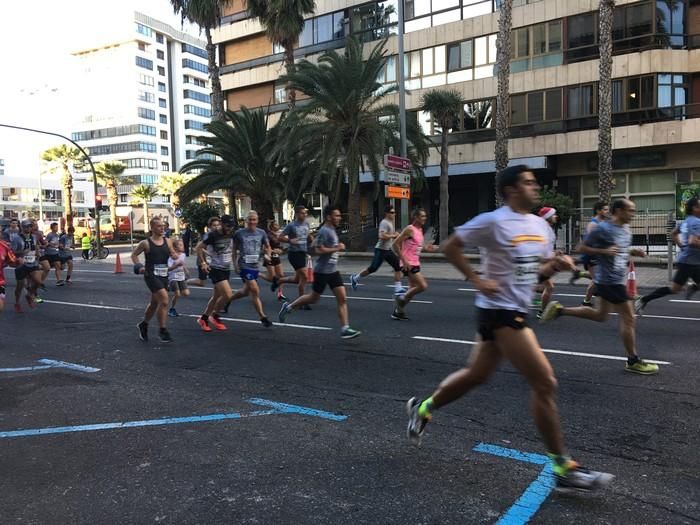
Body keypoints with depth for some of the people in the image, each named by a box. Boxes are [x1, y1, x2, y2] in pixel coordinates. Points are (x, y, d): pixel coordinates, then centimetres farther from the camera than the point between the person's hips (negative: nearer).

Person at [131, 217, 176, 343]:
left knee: (155, 303, 18)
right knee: (164, 299, -19)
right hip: (151, 275, -6)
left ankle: (143, 325, 42)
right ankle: (162, 330, -6)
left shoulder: (167, 241, 5)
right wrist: (138, 266, -9)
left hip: (163, 275, 6)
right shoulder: (145, 243, -6)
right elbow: (134, 254, 5)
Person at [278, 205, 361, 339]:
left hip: (333, 270, 8)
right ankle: (288, 307, 27)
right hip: (322, 271, -8)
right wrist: (337, 249, -18)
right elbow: (319, 250, -24)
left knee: (342, 299, -1)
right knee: (314, 298, 7)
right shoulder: (324, 231, -16)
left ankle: (345, 329, 0)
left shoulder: (332, 230, 13)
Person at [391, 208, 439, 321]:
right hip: (408, 264, -9)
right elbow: (395, 244, -17)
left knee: (413, 288, 12)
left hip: (415, 264, 9)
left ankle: (398, 311, 20)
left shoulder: (420, 230, 13)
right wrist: (404, 261, -21)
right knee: (423, 286, -15)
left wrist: (437, 248, 12)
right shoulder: (409, 229, -14)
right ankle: (402, 298, 3)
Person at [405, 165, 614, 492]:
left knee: (475, 375, 18)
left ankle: (423, 408, 38)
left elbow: (538, 272, 18)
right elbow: (450, 247, -11)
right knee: (544, 382, -9)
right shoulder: (493, 222, -14)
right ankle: (563, 468, 4)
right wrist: (476, 280, -16)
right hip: (499, 310, -9)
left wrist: (556, 265, -3)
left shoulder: (541, 226, 11)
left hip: (516, 311, 9)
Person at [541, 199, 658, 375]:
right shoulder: (603, 229, -17)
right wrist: (604, 251, -24)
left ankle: (559, 309, 21)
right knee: (628, 318, -2)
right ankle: (633, 361, 10)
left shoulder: (626, 229, 10)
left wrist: (633, 252, 5)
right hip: (610, 280, -10)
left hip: (615, 279, 10)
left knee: (600, 315, 18)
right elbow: (582, 248, -13)